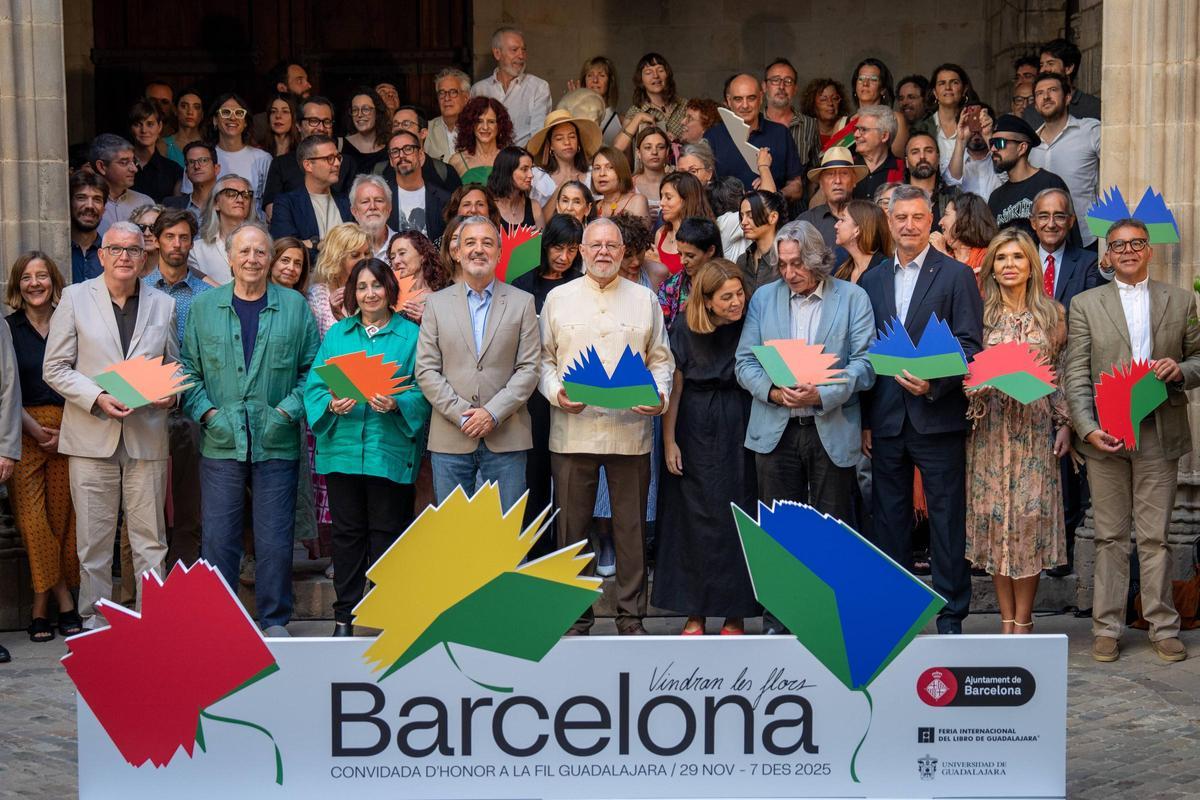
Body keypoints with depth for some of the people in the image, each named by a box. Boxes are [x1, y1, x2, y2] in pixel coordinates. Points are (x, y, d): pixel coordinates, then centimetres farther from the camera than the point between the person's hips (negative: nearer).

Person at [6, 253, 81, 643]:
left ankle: (42, 605, 9)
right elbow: (7, 390, 0)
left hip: (66, 431, 1)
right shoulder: (8, 329, 4)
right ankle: (63, 599, 3)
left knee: (62, 516, 0)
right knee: (33, 519, -7)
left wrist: (66, 430, -4)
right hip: (24, 432, -1)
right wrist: (36, 430, -8)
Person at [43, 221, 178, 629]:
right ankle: (94, 619, 13)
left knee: (150, 538, 3)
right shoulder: (75, 298, 5)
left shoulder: (163, 304, 11)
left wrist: (171, 393, -6)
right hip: (92, 436, -1)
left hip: (147, 438, 2)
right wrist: (97, 398, -13)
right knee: (93, 538, 3)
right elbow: (55, 368, 1)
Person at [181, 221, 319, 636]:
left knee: (275, 539, 3)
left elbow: (313, 367, 6)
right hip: (220, 443, 1)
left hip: (276, 443, 0)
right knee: (218, 537, 2)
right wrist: (206, 411, -5)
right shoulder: (203, 307, 8)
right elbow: (189, 369, 9)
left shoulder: (294, 306, 6)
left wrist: (289, 409, -6)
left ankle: (275, 620, 16)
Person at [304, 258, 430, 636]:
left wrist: (396, 404, -20)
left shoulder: (411, 335, 4)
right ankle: (345, 615, 15)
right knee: (347, 533, 7)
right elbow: (314, 386, 7)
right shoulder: (336, 335, 13)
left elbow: (423, 392, -2)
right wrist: (331, 404, -13)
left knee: (386, 533, 2)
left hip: (391, 452, -2)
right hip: (342, 448, 2)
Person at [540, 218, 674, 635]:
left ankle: (631, 616, 14)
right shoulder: (558, 299, 8)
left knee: (631, 528, 4)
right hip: (572, 429, 0)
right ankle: (576, 616, 15)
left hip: (631, 432, 0)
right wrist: (556, 392, -9)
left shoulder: (645, 300, 9)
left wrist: (660, 395, -7)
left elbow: (661, 359, 10)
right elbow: (543, 358, 8)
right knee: (572, 527, 5)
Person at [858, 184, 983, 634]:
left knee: (947, 518, 0)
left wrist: (935, 382, -20)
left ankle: (951, 616, 9)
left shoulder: (956, 275, 0)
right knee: (889, 519, 10)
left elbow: (970, 345, -5)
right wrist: (863, 419, 8)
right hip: (885, 421, 4)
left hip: (937, 416, -4)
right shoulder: (872, 281, 12)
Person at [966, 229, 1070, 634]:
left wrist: (1064, 424, 1)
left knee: (1031, 514, -4)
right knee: (994, 515, -1)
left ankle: (1023, 621, 4)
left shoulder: (1051, 313, 6)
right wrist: (976, 385, -14)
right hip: (990, 429, 0)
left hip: (1035, 428, 0)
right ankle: (1007, 620, 8)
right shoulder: (979, 313, 5)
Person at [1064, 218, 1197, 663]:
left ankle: (1163, 628, 11)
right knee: (1110, 537, 4)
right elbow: (1076, 375, 1)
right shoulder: (1085, 304, 7)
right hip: (1105, 434, 0)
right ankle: (1107, 629, 10)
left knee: (1155, 536, 3)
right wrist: (1087, 427, -11)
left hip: (1159, 433, 1)